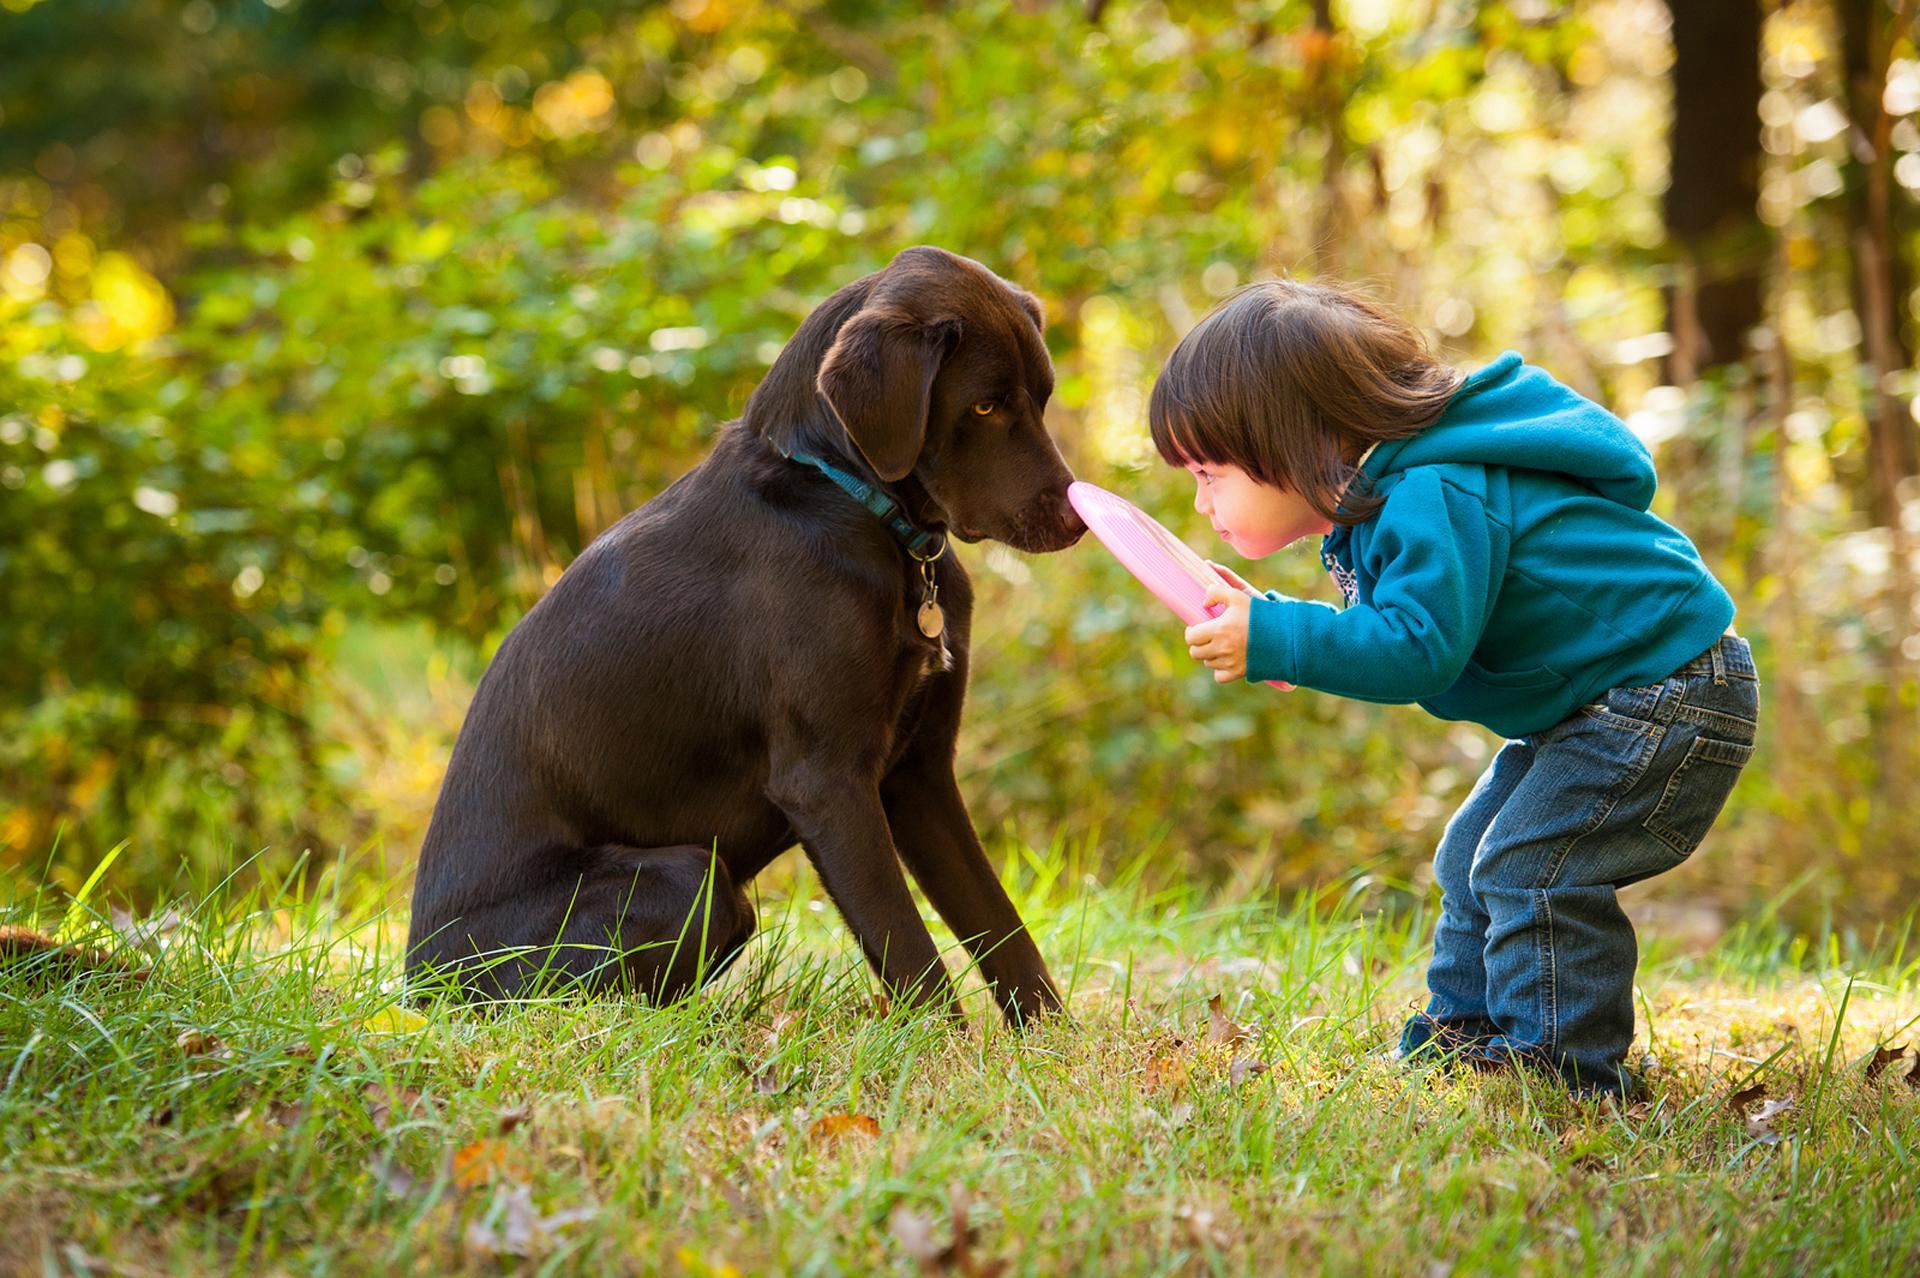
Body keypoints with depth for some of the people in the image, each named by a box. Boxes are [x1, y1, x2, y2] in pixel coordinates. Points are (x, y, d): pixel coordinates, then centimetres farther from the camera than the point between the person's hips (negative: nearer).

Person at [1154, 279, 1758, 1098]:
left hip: (1666, 686, -11)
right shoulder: (1383, 498, 7)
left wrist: (1275, 642, -31)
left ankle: (1562, 1066, -8)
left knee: (1527, 868, -17)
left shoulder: (1433, 502, -27)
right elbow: (1388, 636, 16)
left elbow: (1417, 651, -34)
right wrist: (1266, 621, 5)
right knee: (1473, 858, 15)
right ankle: (1463, 1036, 25)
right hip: (1595, 704, 11)